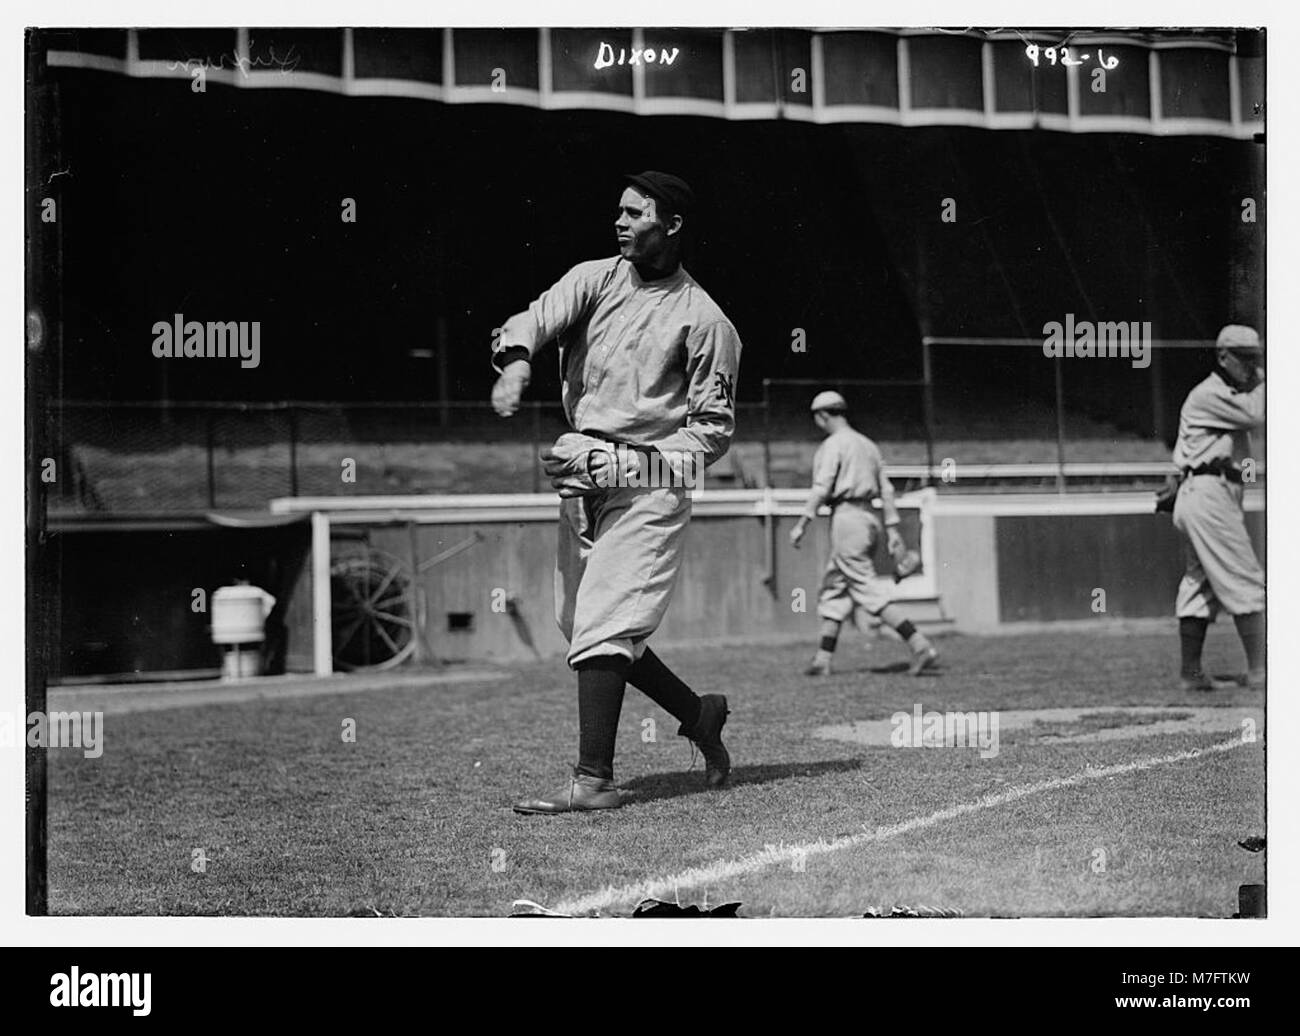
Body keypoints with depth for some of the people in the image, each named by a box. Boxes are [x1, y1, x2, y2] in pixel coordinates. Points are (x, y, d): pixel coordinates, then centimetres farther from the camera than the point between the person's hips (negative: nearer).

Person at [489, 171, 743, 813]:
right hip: (580, 478, 6)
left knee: (603, 627, -14)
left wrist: (626, 461, -13)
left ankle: (594, 780, -10)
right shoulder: (594, 279, 8)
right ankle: (696, 712, 29)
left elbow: (714, 428, -2)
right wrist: (516, 359, -34)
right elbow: (537, 318, -10)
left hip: (649, 487, -6)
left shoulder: (704, 321, -3)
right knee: (581, 624, 11)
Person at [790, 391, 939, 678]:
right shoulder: (868, 444, 18)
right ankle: (823, 659, 14)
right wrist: (893, 527, 14)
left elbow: (822, 488, -16)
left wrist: (801, 524, -15)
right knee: (833, 589, 15)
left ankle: (922, 646, -19)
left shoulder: (833, 444, -7)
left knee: (868, 591, -11)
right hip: (870, 519, 9)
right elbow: (886, 489, 15)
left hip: (847, 517, -9)